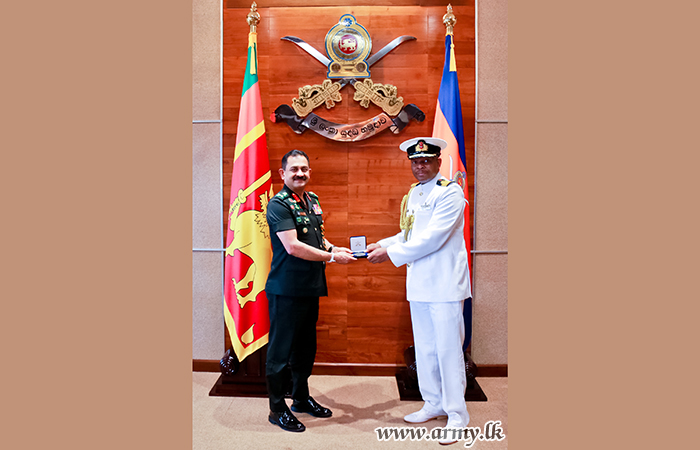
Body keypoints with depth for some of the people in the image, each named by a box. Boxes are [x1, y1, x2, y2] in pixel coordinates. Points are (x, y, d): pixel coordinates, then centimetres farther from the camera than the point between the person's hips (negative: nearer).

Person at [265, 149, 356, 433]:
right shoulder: (278, 205, -13)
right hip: (286, 289, -8)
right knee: (280, 349, 4)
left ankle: (301, 398, 36)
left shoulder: (312, 200, 12)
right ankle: (277, 409, 19)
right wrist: (332, 256, -17)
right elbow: (292, 247, -21)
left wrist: (333, 248, 4)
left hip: (311, 287, 8)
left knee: (305, 346, 19)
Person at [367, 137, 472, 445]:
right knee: (424, 347, 15)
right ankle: (434, 404, 31)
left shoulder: (450, 192, -11)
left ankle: (456, 413, 15)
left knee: (448, 348, -1)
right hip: (418, 283, 8)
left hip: (445, 283, -7)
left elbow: (433, 238, -20)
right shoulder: (413, 194, 14)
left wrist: (391, 254, -18)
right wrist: (381, 245, 5)